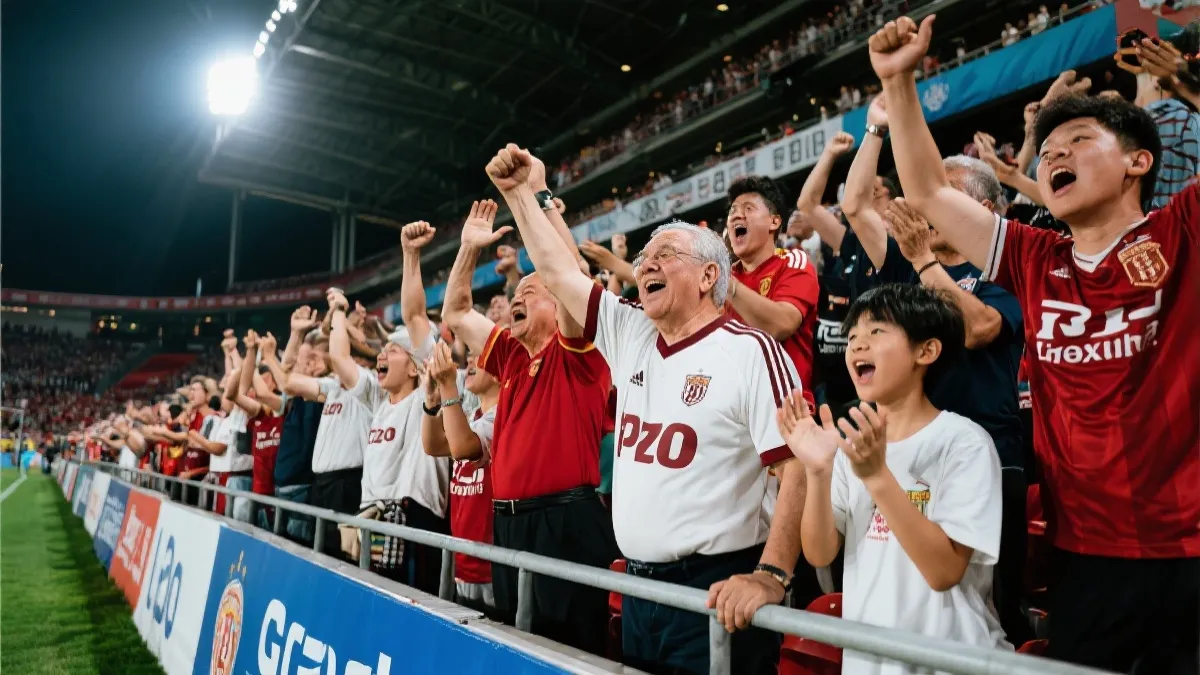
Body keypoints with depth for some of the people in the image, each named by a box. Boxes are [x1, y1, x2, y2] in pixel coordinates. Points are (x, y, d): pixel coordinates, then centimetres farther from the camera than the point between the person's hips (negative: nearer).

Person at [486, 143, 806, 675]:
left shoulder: (749, 350, -11)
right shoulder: (630, 337, 8)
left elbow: (800, 466, -17)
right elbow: (558, 272, 13)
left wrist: (770, 576, -24)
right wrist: (519, 193, 11)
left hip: (716, 591, -6)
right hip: (639, 586, 7)